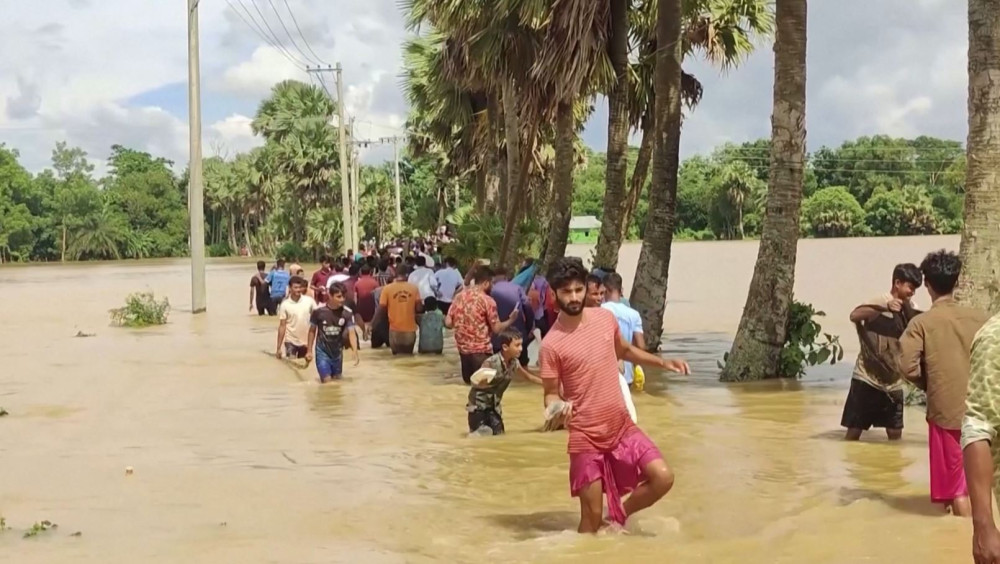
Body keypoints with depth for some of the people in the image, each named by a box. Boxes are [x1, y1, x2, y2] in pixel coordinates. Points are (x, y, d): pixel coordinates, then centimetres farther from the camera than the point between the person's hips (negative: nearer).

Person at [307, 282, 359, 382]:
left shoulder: (347, 313, -14)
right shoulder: (318, 311, -16)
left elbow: (351, 332, -20)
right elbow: (312, 331, -2)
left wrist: (355, 352, -36)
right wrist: (309, 351, 1)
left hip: (337, 352, 3)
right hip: (322, 351, -3)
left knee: (337, 380, 15)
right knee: (327, 381, -10)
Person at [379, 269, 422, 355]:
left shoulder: (387, 289, -8)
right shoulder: (414, 288, -4)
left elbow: (382, 307, -6)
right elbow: (418, 308, -2)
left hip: (395, 329, -1)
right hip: (410, 328, 1)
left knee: (397, 354, 15)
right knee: (408, 353, 18)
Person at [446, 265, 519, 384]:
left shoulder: (459, 296, 4)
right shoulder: (487, 301, -12)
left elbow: (448, 323, 3)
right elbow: (496, 329, -8)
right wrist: (511, 320, 8)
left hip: (463, 349, 6)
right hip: (481, 350, -6)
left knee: (469, 384, 17)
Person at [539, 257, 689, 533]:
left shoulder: (605, 318, 1)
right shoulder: (551, 344, -14)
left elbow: (624, 351, 21)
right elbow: (551, 394, -6)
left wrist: (663, 362, 10)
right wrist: (559, 408, -29)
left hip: (622, 425, 5)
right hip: (586, 436, -5)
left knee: (663, 478, -6)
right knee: (592, 515, -1)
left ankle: (618, 517, 18)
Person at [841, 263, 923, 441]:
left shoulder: (910, 308, 7)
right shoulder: (881, 301, -9)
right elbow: (854, 316, -28)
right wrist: (885, 308, -38)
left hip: (893, 382, 5)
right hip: (867, 378, -5)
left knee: (895, 434, 8)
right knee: (854, 433, 0)